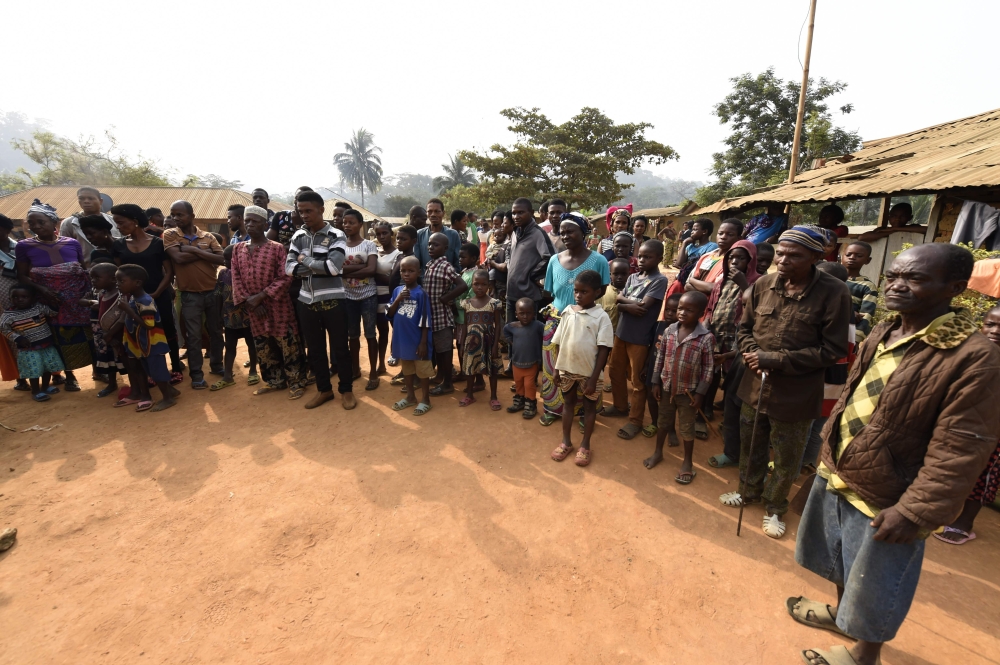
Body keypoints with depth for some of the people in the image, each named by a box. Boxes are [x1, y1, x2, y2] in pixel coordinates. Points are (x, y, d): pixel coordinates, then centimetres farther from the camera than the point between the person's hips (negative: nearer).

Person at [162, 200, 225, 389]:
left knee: (216, 331, 13)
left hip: (213, 291, 2)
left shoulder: (208, 237, 3)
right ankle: (196, 374, 13)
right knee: (193, 336, 3)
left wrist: (194, 250, -15)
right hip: (189, 295, -2)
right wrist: (206, 253, -11)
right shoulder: (169, 235, -1)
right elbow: (178, 258, -17)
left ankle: (216, 364, 30)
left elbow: (222, 259, -10)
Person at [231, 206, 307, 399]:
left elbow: (284, 278, -12)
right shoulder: (238, 249, 8)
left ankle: (296, 382, 12)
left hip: (279, 306, -5)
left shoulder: (277, 248, -6)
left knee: (288, 345, 0)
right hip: (253, 310, 5)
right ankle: (274, 381, 29)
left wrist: (260, 296, -16)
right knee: (262, 347, 14)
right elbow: (236, 279, 5)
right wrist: (249, 302, -7)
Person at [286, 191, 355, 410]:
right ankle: (324, 389, 28)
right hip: (307, 301, 5)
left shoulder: (336, 236, -6)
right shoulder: (298, 236, 8)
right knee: (314, 349, 13)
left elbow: (333, 267, -20)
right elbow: (289, 267, -1)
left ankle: (346, 389, 21)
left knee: (340, 348, 5)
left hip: (332, 300, -5)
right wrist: (318, 268, -12)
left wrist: (305, 261, -8)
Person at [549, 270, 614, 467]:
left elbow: (603, 351, -13)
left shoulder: (601, 317, -12)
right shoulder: (567, 312, -2)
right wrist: (557, 369, 3)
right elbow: (560, 344, 4)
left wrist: (594, 378, -15)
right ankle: (566, 442, 33)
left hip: (589, 372, -3)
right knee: (568, 404, 17)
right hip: (567, 369, 3)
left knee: (589, 407, 14)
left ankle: (585, 445, 31)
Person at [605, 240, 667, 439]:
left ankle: (635, 421, 18)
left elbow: (643, 307, -20)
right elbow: (618, 299, 0)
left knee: (637, 381, 5)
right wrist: (631, 304, -17)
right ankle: (620, 406, 39)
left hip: (639, 338, -7)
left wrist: (624, 304, -7)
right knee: (616, 372, 19)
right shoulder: (632, 277, 9)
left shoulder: (660, 280, -11)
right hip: (621, 332, 7)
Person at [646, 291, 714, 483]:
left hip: (688, 391, -3)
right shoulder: (669, 331, -6)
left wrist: (700, 393, -12)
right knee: (663, 421, 21)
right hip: (667, 387, 4)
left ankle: (687, 462, 32)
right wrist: (656, 382, 2)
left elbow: (708, 368, -12)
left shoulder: (706, 337, -17)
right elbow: (660, 357, 2)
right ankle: (658, 452, 40)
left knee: (686, 428, 13)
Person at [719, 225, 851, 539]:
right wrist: (753, 354, -14)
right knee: (750, 445, 23)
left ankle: (774, 507, 40)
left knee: (786, 459, 16)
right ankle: (749, 490, 48)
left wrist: (776, 360, -22)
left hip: (796, 394, -3)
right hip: (755, 385, 4)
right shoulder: (762, 285, -5)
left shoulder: (834, 293, -16)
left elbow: (832, 350, -15)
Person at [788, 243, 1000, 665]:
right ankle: (841, 610, 55)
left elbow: (958, 450, -22)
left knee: (873, 586, 17)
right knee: (841, 560, 29)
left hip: (884, 496, -7)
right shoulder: (883, 334, 1)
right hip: (836, 474, 7)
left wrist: (914, 512, -22)